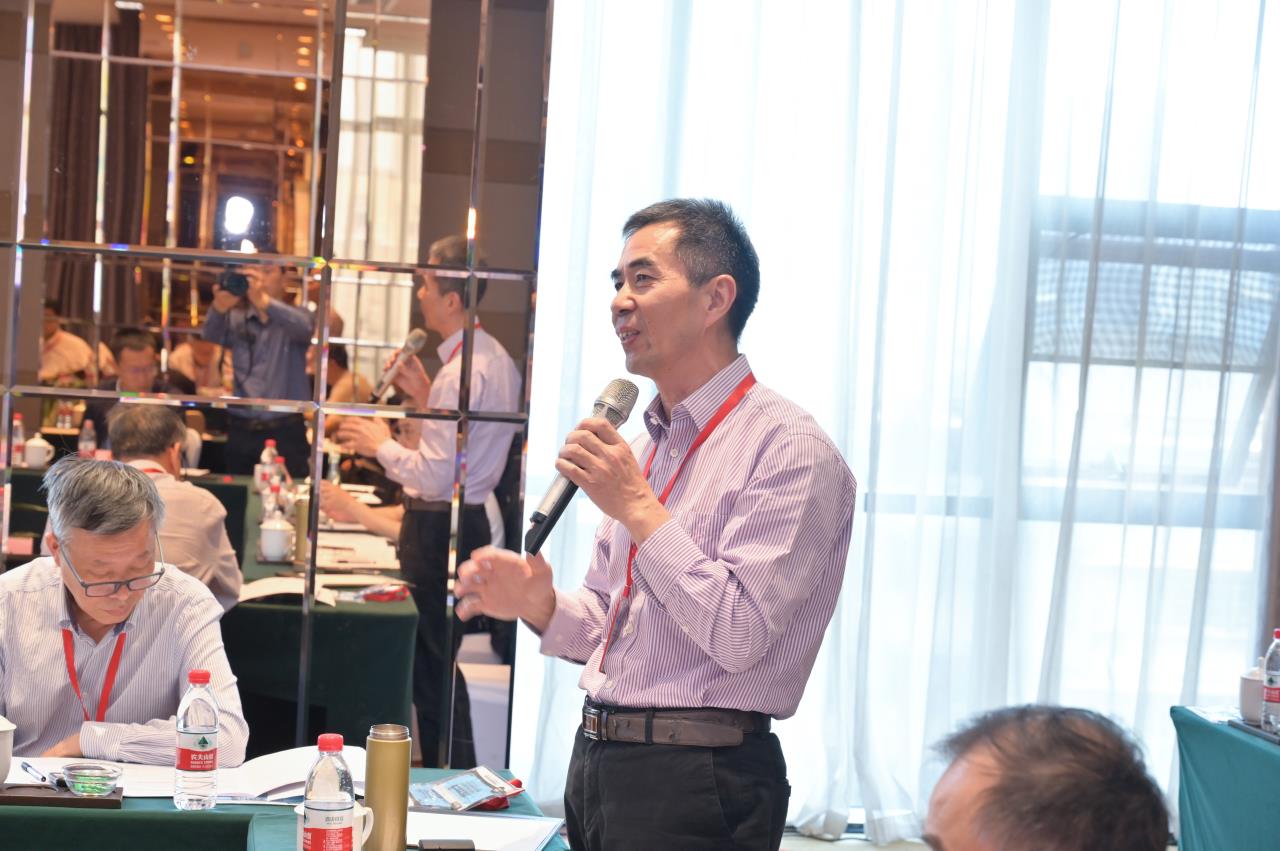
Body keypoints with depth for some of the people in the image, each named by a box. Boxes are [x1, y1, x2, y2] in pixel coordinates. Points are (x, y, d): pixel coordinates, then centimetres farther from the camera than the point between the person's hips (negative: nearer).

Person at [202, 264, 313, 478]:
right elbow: (210, 336, -10)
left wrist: (264, 301, -38)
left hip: (286, 433, -2)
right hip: (240, 432, 2)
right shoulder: (236, 319, 10)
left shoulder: (295, 317, 4)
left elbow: (304, 327, -20)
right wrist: (219, 308, -33)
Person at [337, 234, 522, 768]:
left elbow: (435, 473, -23)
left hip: (438, 525, -10)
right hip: (470, 518, 10)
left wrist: (381, 445, -9)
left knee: (431, 663, -1)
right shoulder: (497, 359, 11)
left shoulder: (461, 371, -21)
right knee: (440, 659, 18)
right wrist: (426, 397, 16)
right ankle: (459, 776, 26)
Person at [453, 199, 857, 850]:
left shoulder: (789, 448, -13)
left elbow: (739, 636, -21)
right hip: (597, 764, 8)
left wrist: (639, 509, -20)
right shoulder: (642, 447, 14)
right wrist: (540, 605, -4)